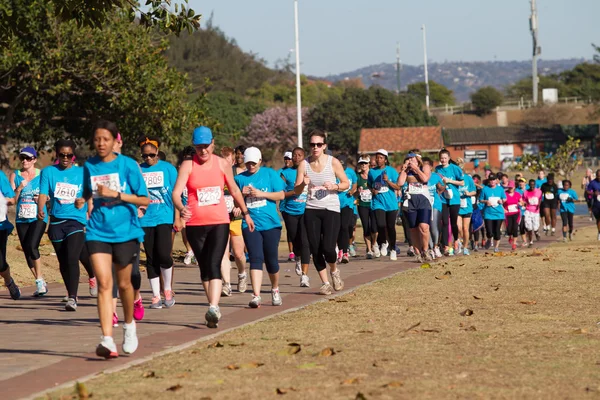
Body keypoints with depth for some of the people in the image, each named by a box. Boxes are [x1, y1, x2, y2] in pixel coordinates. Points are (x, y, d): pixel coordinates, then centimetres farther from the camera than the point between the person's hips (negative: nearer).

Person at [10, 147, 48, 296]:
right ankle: (40, 283, 19)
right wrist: (19, 188, -13)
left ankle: (39, 280, -8)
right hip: (21, 219, 4)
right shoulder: (15, 175, 7)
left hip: (38, 218, -4)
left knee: (32, 246, -22)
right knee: (27, 252, 5)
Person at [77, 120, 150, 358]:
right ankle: (107, 340, -18)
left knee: (123, 284, 11)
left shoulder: (128, 165, -5)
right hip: (98, 232, 2)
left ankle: (129, 325, 39)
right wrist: (81, 202, -1)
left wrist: (115, 194, -17)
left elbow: (145, 199, -6)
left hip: (125, 232, -2)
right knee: (104, 283, -12)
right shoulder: (89, 166, 6)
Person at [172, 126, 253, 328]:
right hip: (195, 224, 0)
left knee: (214, 266, -16)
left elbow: (234, 190, 20)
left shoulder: (223, 164, 5)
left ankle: (213, 308, -28)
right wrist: (181, 209, -34)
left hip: (219, 222, 0)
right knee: (204, 268, 9)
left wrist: (245, 213, 26)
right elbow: (176, 193, -14)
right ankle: (213, 309, 19)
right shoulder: (188, 165, -3)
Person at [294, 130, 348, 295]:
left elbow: (346, 183, 4)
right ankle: (325, 283, 16)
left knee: (328, 248, -13)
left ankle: (334, 270, 20)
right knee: (315, 250, 0)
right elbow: (297, 190, 2)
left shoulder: (333, 162, -4)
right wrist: (303, 184, -20)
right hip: (311, 210, 3)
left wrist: (334, 186, -16)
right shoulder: (304, 164, 0)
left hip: (331, 210, -2)